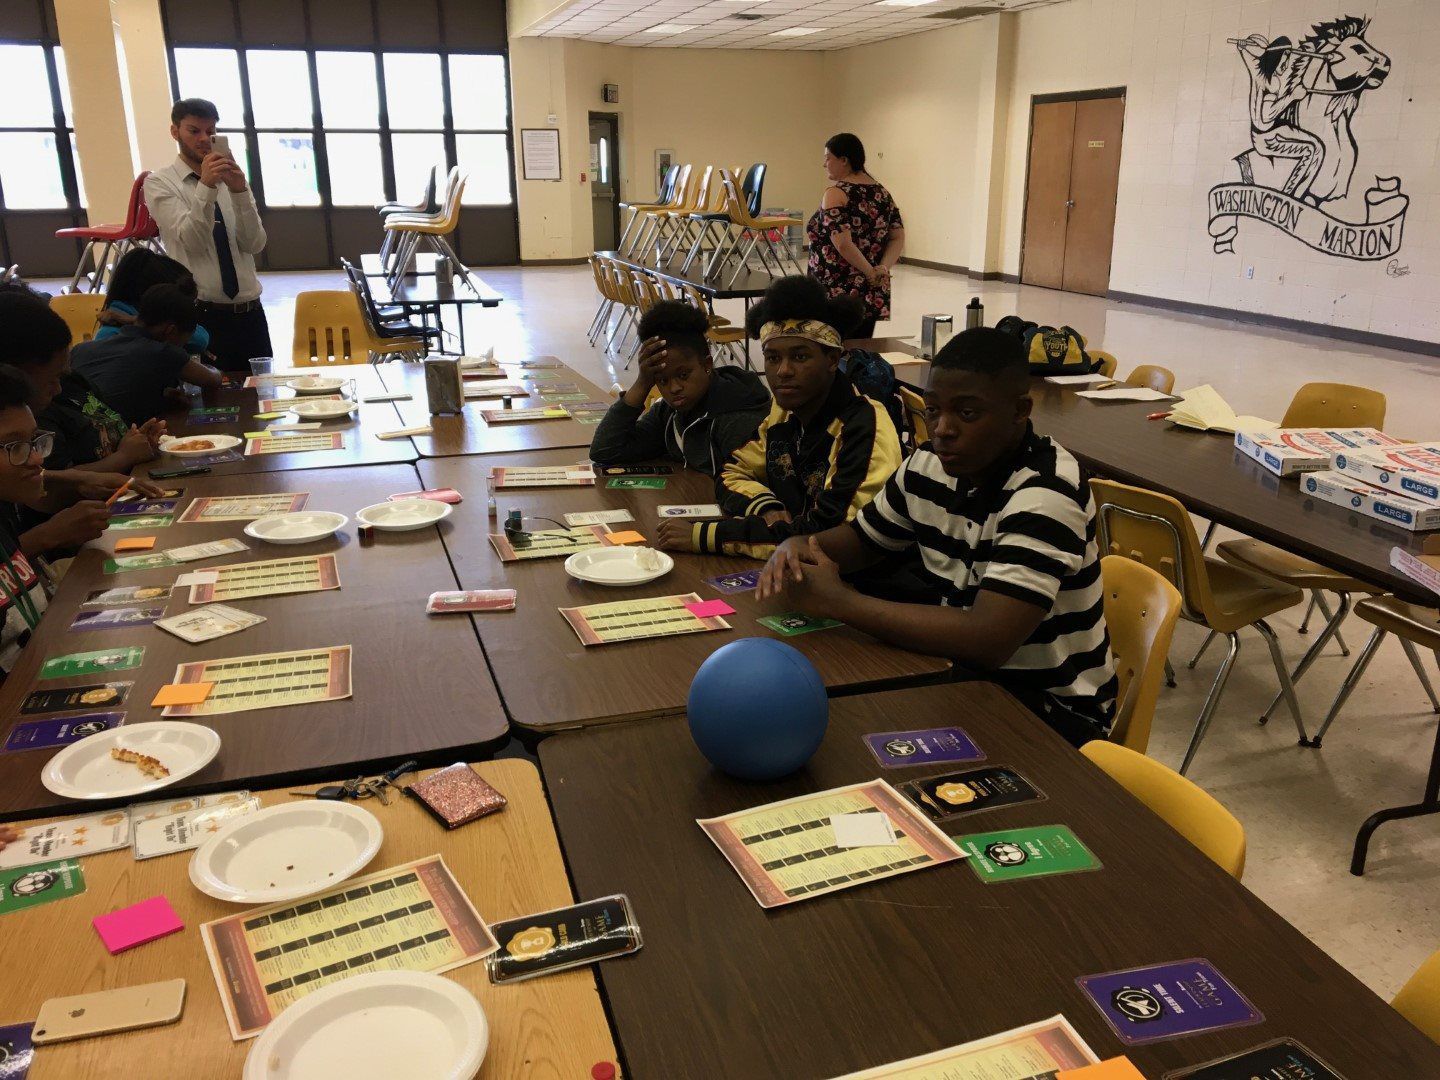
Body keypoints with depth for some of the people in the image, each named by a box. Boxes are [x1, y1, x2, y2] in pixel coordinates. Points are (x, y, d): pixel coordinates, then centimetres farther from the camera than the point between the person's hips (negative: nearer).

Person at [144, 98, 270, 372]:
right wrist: (206, 188, -26)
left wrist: (239, 191, -16)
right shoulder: (160, 183, 1)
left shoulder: (233, 179, 11)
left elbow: (255, 244, -3)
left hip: (251, 313, 4)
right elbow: (191, 241, -15)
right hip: (201, 317, -4)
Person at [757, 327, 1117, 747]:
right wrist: (800, 548, -9)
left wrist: (837, 600, -30)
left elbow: (988, 640, -36)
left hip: (1050, 704, -6)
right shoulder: (928, 466, -3)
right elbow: (862, 537, 15)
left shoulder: (1045, 491, -26)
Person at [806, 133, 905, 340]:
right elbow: (898, 237, 8)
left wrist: (871, 273, -13)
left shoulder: (835, 193, -11)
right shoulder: (881, 192, 12)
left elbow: (843, 244, -22)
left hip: (837, 293, -7)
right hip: (872, 296, 7)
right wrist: (882, 268, -5)